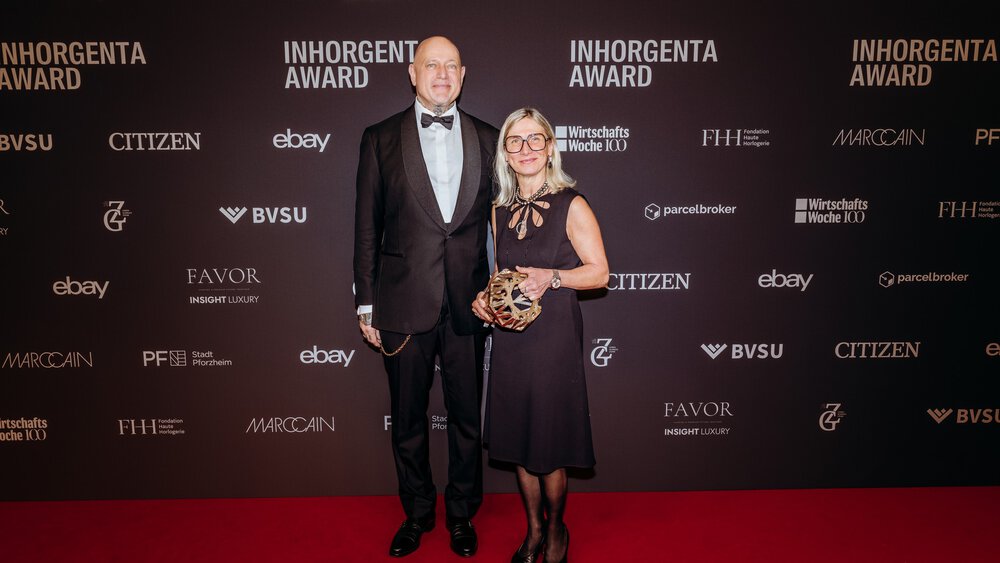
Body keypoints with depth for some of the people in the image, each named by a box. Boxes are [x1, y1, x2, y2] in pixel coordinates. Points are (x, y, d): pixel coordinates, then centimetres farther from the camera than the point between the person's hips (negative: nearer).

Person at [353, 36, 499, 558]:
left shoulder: (488, 139, 6)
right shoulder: (381, 138, 2)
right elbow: (367, 226, 2)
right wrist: (366, 303, 0)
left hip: (468, 304, 1)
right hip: (404, 304, 0)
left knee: (467, 417, 12)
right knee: (407, 419, 13)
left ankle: (462, 514, 34)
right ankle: (417, 514, 35)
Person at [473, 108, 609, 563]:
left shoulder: (571, 205, -7)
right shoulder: (501, 210, 9)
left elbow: (599, 272, -7)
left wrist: (552, 277, -22)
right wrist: (484, 298, 1)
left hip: (553, 336, -5)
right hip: (509, 335, 5)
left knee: (548, 447, 3)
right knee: (517, 439, 13)